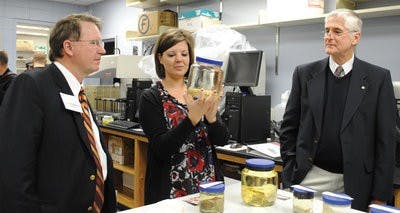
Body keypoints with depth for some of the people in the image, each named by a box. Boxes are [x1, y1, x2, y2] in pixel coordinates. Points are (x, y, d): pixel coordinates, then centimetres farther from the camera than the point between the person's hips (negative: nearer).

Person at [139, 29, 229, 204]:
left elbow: (222, 140, -3)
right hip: (171, 190, -3)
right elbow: (161, 148, -18)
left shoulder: (200, 93, 3)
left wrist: (211, 115, -23)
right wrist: (193, 118, -30)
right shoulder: (151, 97, -8)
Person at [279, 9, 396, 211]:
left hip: (354, 184, -1)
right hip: (309, 177, 1)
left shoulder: (378, 78, -2)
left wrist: (380, 196, -4)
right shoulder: (305, 73, 2)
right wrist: (291, 168, 0)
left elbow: (386, 140, -2)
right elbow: (289, 126, 6)